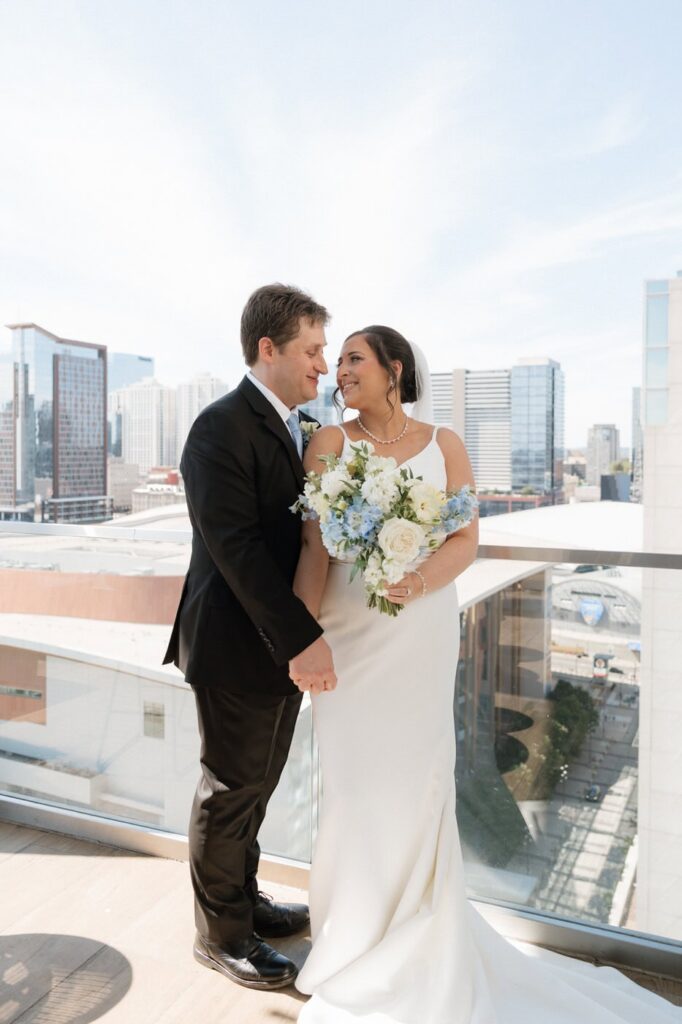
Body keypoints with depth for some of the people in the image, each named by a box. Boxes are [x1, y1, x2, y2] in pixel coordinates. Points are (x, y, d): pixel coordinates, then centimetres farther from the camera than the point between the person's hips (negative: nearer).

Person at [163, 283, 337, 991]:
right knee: (231, 790, 10)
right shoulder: (221, 428, -17)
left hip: (286, 642, 8)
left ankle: (242, 900, 42)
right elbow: (234, 546, -24)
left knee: (257, 784, 22)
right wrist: (301, 639, -25)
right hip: (238, 644, -8)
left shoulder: (297, 427, 10)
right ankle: (220, 933, 31)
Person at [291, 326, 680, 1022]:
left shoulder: (443, 444, 2)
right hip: (350, 634, 0)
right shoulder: (329, 444, -1)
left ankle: (417, 921, 34)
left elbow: (466, 539, -2)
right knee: (355, 774, 8)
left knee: (416, 771, 10)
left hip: (423, 634, 1)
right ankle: (359, 921, 32)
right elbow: (314, 547, -7)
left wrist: (418, 583, -20)